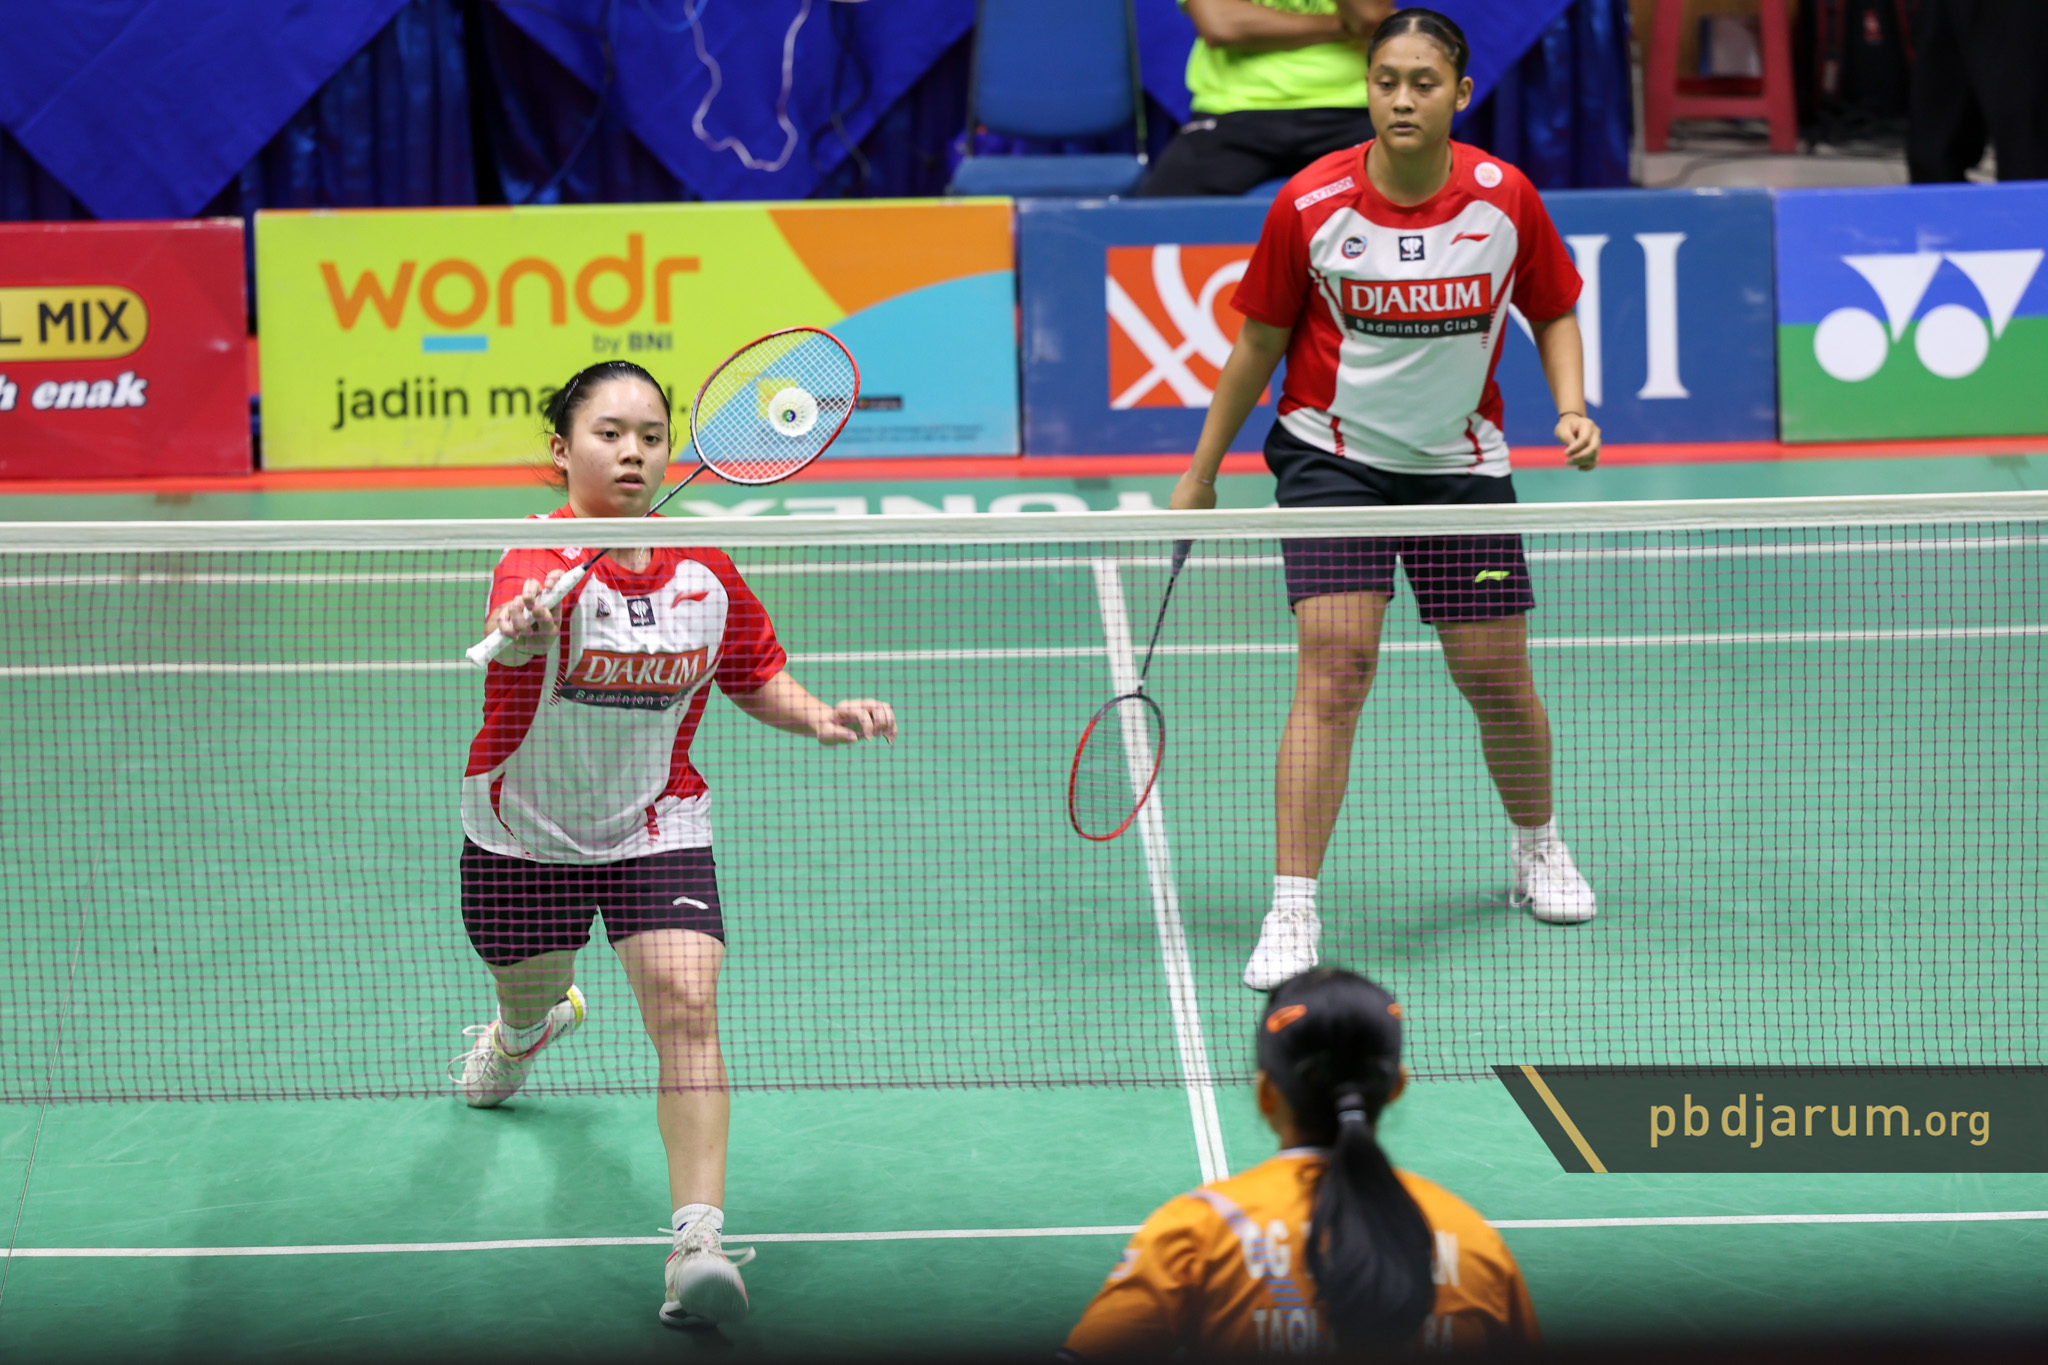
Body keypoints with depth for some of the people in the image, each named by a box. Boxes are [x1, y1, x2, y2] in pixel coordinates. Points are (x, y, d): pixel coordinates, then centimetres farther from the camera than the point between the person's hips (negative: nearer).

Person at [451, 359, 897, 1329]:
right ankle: (520, 1033, 63)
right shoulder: (540, 558, -22)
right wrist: (524, 624, -71)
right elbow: (519, 613, -46)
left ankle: (699, 1237, -22)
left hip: (657, 826, 1)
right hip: (526, 832, -1)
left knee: (687, 1007, -19)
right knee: (530, 994, 21)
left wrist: (817, 716, -9)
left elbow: (757, 674, 11)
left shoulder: (706, 573, -6)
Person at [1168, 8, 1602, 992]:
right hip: (1333, 457, -2)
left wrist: (1573, 409, -10)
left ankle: (1536, 851, 37)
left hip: (1460, 462, 2)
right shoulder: (1310, 207, -14)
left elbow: (1553, 313, 7)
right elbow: (1259, 344, -1)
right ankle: (1292, 913, -15)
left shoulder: (1506, 200, -10)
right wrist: (1200, 473, 4)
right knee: (1334, 667, -17)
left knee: (1498, 678, 7)